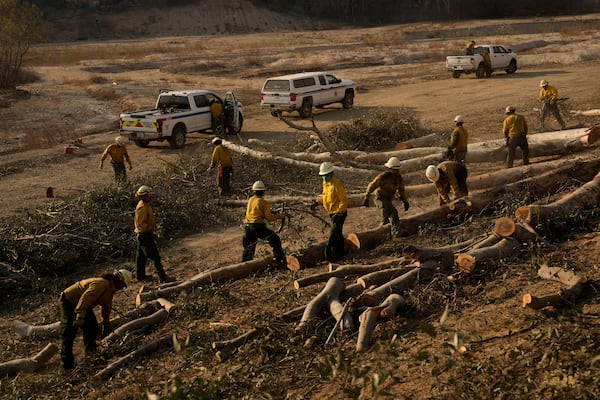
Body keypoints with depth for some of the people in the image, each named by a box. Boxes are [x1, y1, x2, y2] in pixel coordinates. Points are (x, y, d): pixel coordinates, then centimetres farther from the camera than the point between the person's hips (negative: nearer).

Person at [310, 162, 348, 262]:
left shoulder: (336, 184, -22)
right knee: (338, 234, 18)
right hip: (332, 213, 9)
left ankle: (330, 256, -8)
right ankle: (340, 254, 30)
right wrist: (317, 202, 1)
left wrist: (338, 213, -29)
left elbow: (344, 201, -22)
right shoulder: (325, 183, 5)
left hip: (339, 213, -9)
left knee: (333, 234, -12)